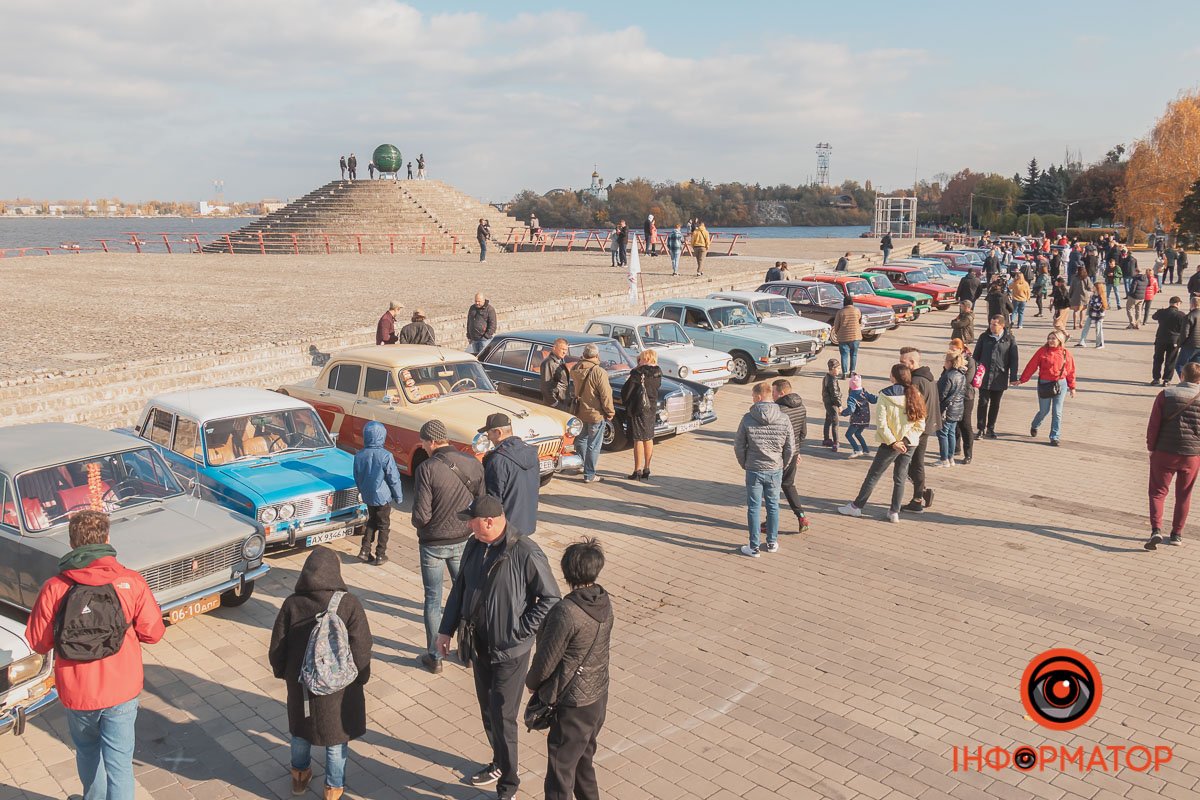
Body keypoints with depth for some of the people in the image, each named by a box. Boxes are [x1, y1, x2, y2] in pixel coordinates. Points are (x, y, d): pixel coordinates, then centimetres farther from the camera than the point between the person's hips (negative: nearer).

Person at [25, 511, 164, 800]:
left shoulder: (54, 588, -11)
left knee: (88, 752, 27)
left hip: (76, 692, 2)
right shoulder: (131, 582, -12)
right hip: (121, 690, -2)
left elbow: (38, 643, -2)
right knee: (119, 762, 8)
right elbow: (152, 633, -6)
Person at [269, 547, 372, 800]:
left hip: (300, 682, 3)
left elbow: (277, 647, -2)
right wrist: (361, 677, 2)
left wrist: (282, 672, 16)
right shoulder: (348, 603, -18)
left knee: (301, 727, 26)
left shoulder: (292, 603, -11)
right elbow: (361, 647, -14)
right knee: (336, 733, 16)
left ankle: (300, 775, 46)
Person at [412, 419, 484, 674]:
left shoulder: (426, 468, -20)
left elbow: (421, 514, -21)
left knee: (433, 600, 11)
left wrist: (419, 526, 2)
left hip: (432, 544, -4)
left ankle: (434, 657, 20)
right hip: (464, 541, 4)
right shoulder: (473, 464, -7)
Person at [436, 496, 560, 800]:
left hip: (510, 651, -6)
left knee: (502, 718, -1)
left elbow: (551, 599, -15)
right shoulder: (474, 545, -3)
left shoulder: (526, 553, -23)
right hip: (479, 646, 6)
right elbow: (460, 588, 10)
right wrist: (446, 629, 10)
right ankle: (500, 764, 41)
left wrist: (521, 631, -16)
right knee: (487, 711, 19)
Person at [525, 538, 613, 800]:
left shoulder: (565, 613, -27)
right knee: (583, 759, 26)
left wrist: (531, 682, 4)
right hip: (598, 697, 8)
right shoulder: (605, 604, -5)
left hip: (572, 705, -8)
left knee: (560, 770, 6)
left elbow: (546, 661, -19)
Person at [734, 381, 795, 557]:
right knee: (773, 506, 17)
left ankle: (754, 547, 13)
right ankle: (772, 543, 27)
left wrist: (745, 464, 10)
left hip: (754, 470, -2)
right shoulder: (783, 419, -7)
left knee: (754, 508, 7)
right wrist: (782, 465, 14)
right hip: (775, 470, 2)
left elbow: (739, 446, -6)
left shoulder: (748, 418, -12)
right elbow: (790, 448, -2)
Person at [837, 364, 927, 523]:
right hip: (909, 444, 4)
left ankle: (857, 506, 16)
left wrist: (893, 441, -12)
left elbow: (881, 423, -17)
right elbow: (920, 424, -3)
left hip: (891, 443, -3)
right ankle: (894, 512, 17)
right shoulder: (915, 395, -2)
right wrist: (907, 438, -6)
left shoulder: (886, 395, -13)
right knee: (900, 478, 14)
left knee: (873, 475, 8)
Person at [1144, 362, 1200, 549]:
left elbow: (1153, 424, -7)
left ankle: (1156, 530, -11)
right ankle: (1177, 533, 23)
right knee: (1184, 494, 17)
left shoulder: (1166, 394, -7)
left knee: (1158, 492, 6)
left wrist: (1151, 447, 3)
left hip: (1165, 452, -2)